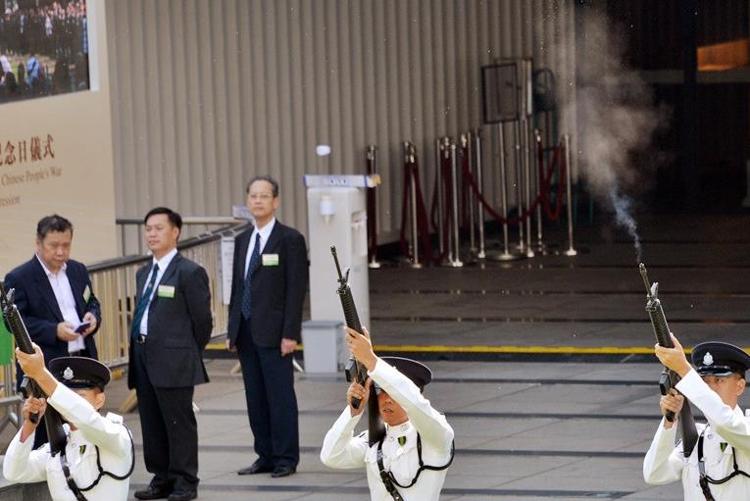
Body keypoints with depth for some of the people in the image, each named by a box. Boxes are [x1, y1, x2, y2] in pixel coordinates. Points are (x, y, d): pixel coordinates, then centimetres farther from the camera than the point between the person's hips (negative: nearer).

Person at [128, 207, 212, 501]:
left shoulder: (189, 272, -7)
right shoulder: (144, 274, 18)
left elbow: (202, 319, -5)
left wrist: (190, 353, 3)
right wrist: (137, 350, 13)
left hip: (173, 360, -8)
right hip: (143, 357, 8)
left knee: (179, 422, -3)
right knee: (151, 423, 10)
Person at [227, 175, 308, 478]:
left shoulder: (289, 239, -5)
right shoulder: (243, 240, 14)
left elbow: (296, 289, -9)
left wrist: (290, 334, -15)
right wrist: (232, 330, 12)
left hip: (274, 333, -6)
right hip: (246, 333, 6)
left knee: (280, 396, -3)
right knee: (255, 398, 8)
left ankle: (286, 459, 2)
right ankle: (265, 456, 13)